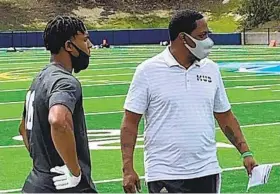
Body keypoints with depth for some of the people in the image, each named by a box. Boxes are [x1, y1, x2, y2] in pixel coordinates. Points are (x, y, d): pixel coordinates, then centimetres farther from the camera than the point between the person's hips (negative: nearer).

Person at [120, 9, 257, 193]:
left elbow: (225, 117, 15)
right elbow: (130, 122, -4)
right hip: (164, 176, -4)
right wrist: (128, 169, -11)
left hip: (206, 172, 4)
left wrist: (246, 152, 7)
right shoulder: (148, 71, -5)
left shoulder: (211, 69, 8)